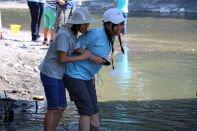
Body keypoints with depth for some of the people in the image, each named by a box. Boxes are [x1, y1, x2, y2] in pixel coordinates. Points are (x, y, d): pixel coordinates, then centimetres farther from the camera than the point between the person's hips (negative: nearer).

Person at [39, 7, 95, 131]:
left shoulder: (72, 33, 6)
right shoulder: (64, 35, -22)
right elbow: (62, 59, -22)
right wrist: (82, 57, -17)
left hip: (57, 74, 9)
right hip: (50, 74, -9)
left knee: (61, 107, 12)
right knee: (54, 109, -2)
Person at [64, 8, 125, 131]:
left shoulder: (111, 37, 3)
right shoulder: (96, 34, -24)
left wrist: (92, 75, 15)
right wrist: (92, 58, -22)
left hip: (87, 76, 9)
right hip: (74, 75, -9)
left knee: (94, 110, 10)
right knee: (87, 110, -8)